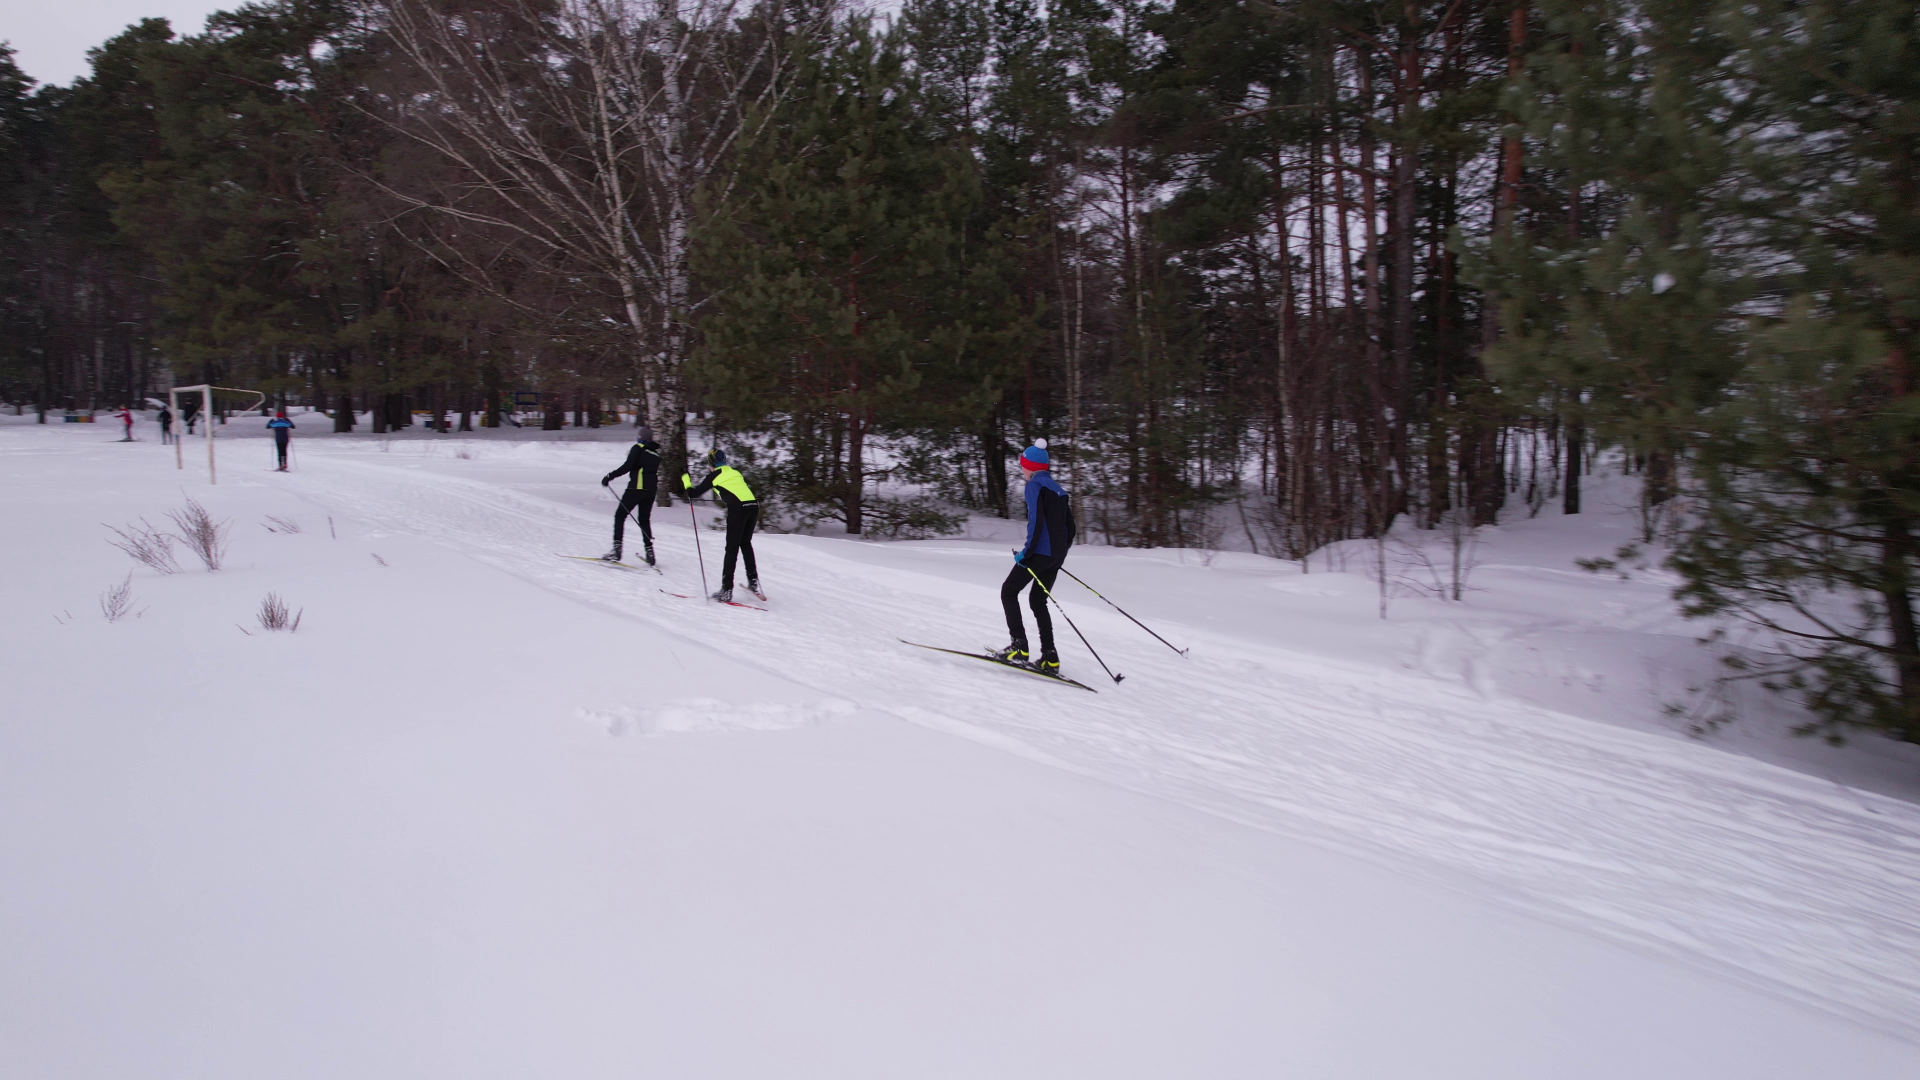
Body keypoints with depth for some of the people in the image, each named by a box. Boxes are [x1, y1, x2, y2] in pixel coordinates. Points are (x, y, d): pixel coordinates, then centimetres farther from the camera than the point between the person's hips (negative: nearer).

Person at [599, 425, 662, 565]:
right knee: (644, 520, 17)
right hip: (651, 490, 6)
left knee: (620, 516, 0)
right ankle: (649, 551, 8)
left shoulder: (638, 448, -5)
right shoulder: (656, 452, 13)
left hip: (636, 487, -6)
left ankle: (617, 549, -13)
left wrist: (610, 476, -10)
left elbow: (627, 467, -14)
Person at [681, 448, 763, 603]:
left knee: (732, 549, -1)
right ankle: (753, 581, 21)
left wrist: (685, 478, 29)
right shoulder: (735, 472, 26)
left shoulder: (713, 476, 10)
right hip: (754, 505, 5)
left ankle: (726, 591, -3)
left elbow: (693, 494, 15)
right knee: (746, 544, 23)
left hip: (738, 509, -5)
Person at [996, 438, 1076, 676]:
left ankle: (1019, 648, -5)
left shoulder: (1035, 485, -8)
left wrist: (1027, 551, -14)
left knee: (1009, 591, 5)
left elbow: (1036, 520, -19)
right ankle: (1050, 659, 8)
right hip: (1057, 555, 8)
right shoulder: (1058, 488, 17)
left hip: (1041, 552, -8)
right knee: (1038, 601, 16)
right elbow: (1070, 527, 17)